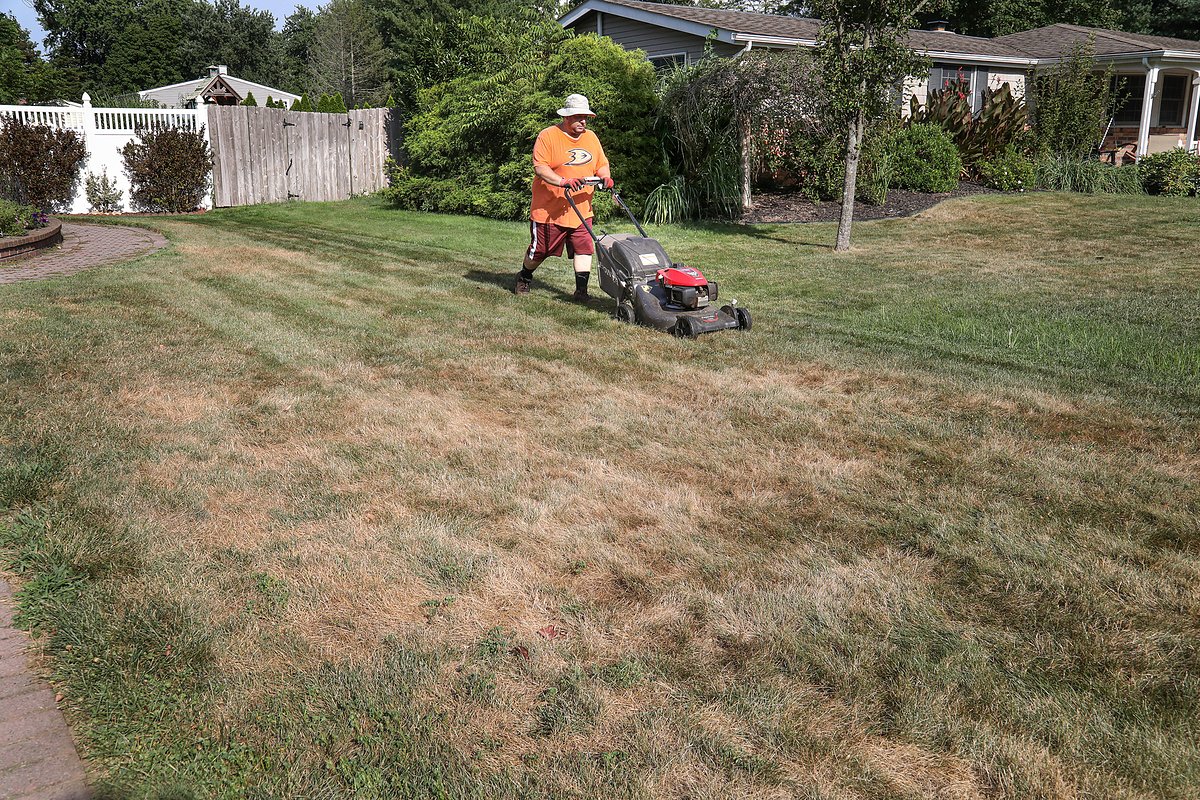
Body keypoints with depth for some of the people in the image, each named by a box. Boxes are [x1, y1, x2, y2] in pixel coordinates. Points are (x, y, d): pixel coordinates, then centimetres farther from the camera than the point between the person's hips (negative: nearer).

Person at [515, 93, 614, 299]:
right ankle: (524, 277, 33)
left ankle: (581, 290, -3)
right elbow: (540, 168, -18)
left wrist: (604, 176, -6)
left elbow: (602, 164, 18)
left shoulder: (591, 138, 11)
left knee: (583, 249, -7)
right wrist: (563, 181, -32)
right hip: (548, 210, -4)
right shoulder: (547, 136, -9)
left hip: (581, 209, 4)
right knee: (539, 251, 8)